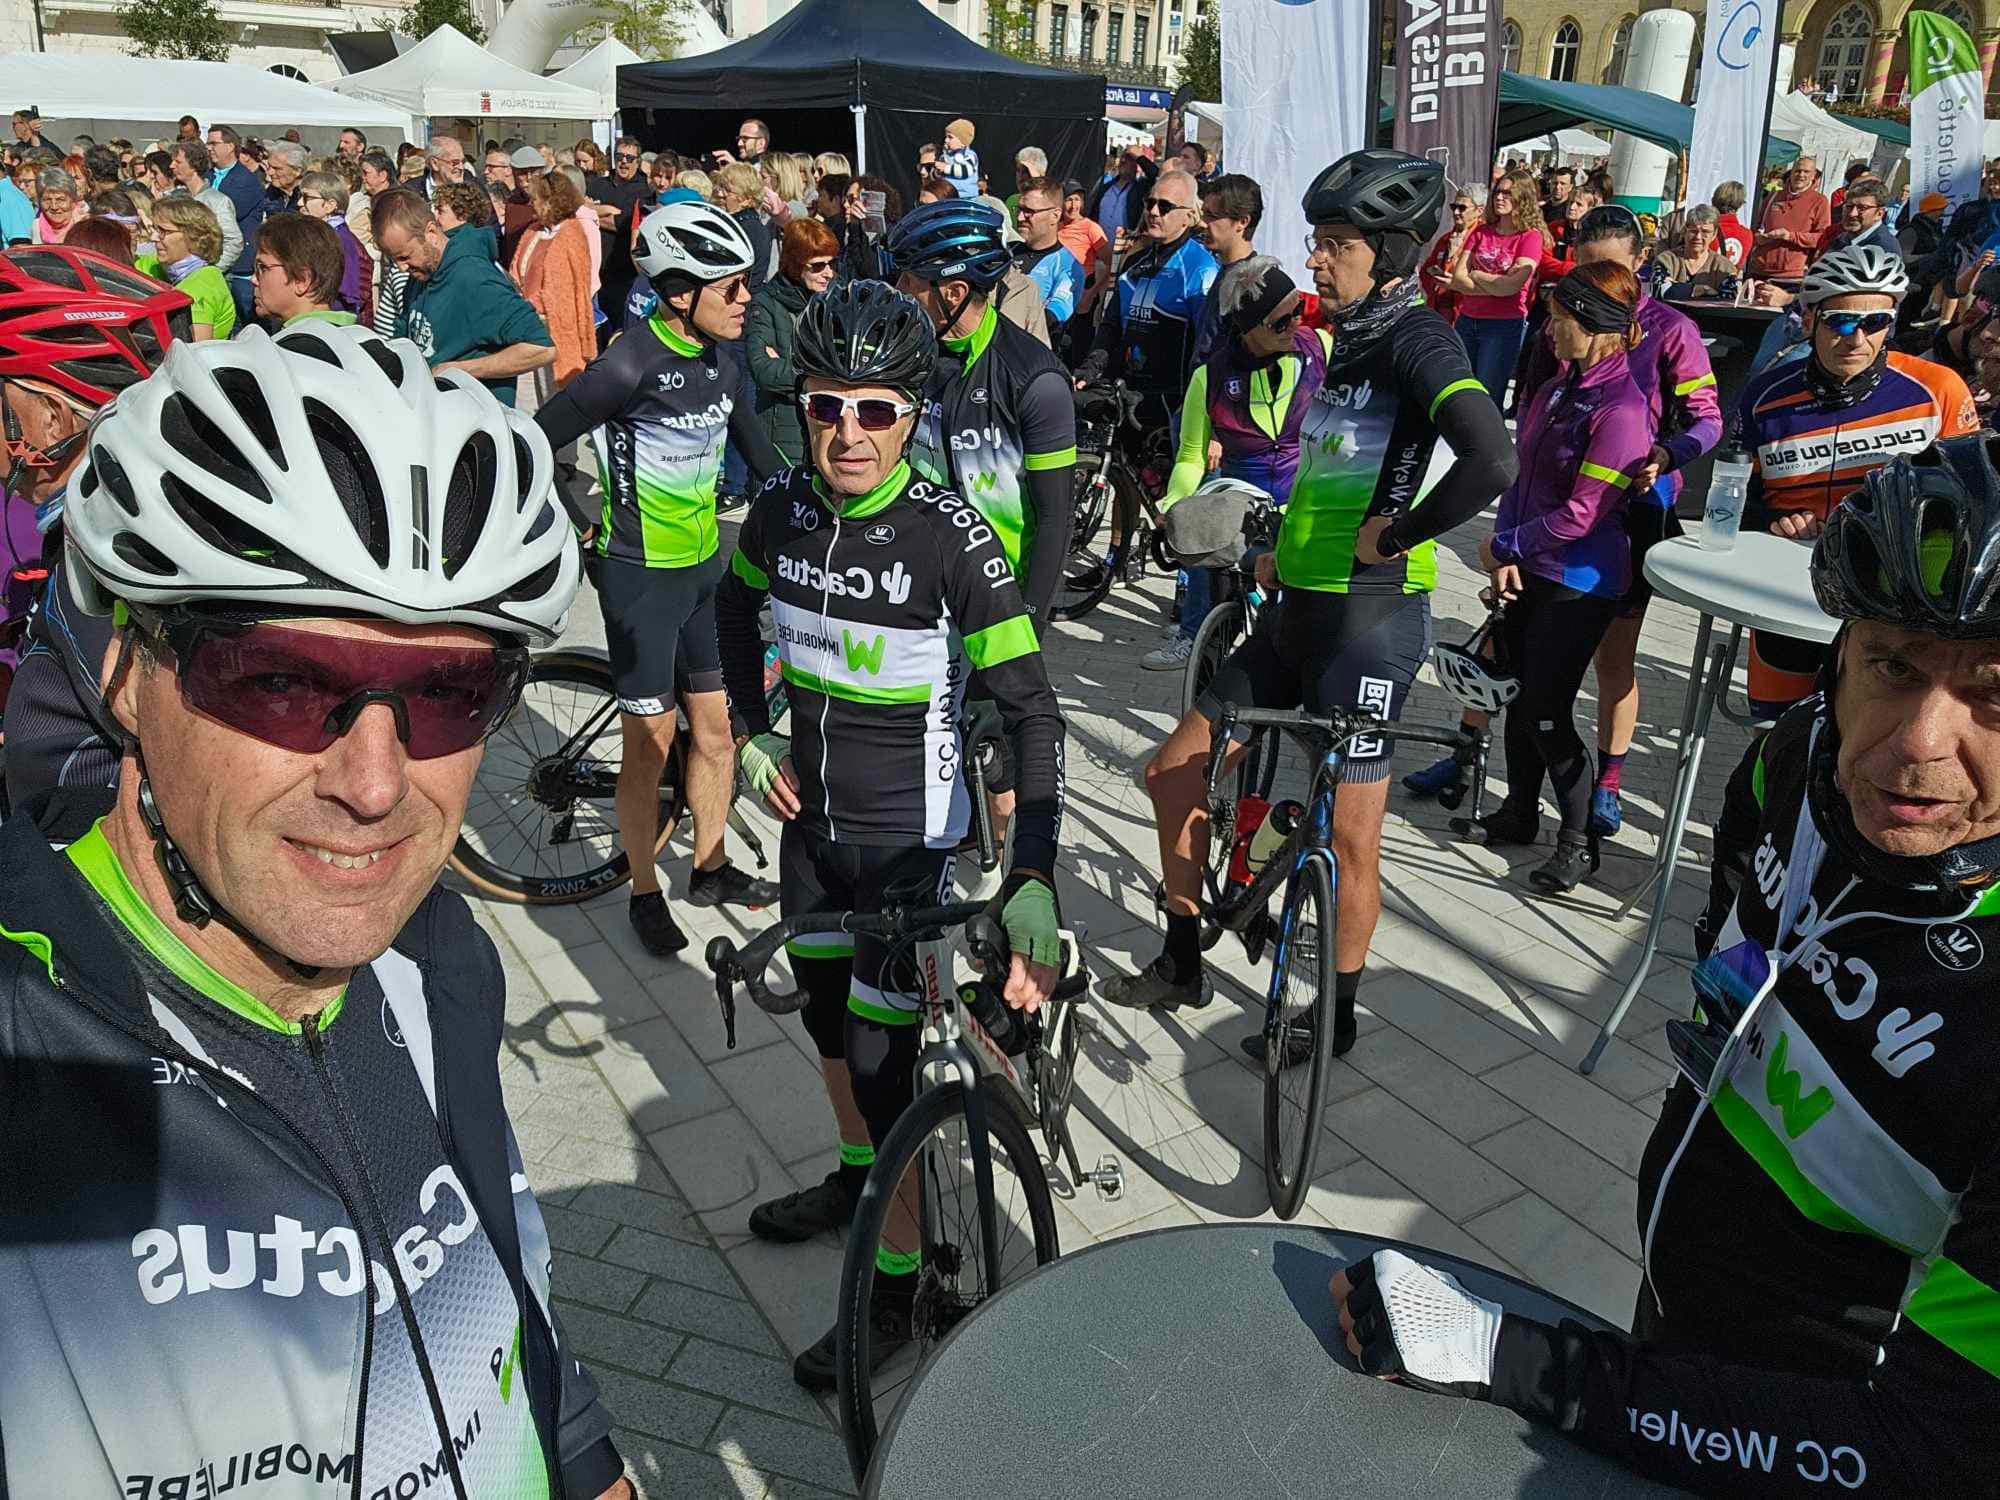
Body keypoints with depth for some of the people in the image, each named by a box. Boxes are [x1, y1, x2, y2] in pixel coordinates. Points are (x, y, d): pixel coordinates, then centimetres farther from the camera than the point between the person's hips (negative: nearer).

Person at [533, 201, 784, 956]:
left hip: (703, 562, 7)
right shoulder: (633, 363, -21)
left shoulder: (721, 355, 2)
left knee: (715, 725, 12)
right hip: (641, 574, -7)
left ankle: (710, 867, 31)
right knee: (652, 739, 2)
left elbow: (749, 437, 18)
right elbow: (536, 444, -17)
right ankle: (645, 893, 20)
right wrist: (576, 526, -9)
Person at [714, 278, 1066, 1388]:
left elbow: (1030, 710, -23)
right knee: (824, 1007, 22)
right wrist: (748, 731, 6)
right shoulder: (784, 507, -7)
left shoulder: (951, 537, -23)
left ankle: (900, 1280, 21)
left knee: (883, 1057, 0)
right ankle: (854, 1174, 49)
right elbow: (735, 604, 16)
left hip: (910, 836, -6)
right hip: (810, 811, 6)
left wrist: (1033, 879, -32)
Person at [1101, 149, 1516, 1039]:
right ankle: (1181, 967, 27)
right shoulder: (1350, 339, 16)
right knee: (1174, 775, 11)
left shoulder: (1416, 338, -13)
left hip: (1370, 617, -9)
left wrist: (1395, 537, -17)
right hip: (1300, 608, 9)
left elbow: (1492, 462, -30)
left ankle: (1337, 1015, 25)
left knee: (1349, 836, 3)